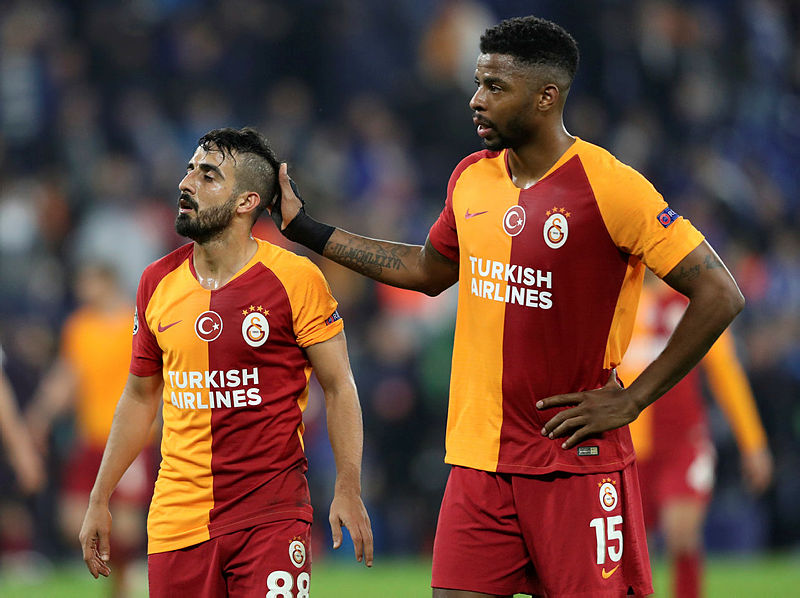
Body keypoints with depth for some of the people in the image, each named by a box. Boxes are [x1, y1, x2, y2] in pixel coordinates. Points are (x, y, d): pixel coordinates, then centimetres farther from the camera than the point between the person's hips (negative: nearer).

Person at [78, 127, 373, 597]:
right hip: (177, 518, 4)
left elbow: (339, 387, -1)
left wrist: (348, 489, -9)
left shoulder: (294, 279, -6)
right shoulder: (158, 282, 7)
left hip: (271, 511, -4)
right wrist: (100, 500, 16)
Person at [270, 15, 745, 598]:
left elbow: (720, 294, -12)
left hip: (577, 461, -5)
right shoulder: (471, 178, 8)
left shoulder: (609, 187, -12)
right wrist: (310, 232, 26)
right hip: (479, 459, 5)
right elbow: (429, 270, 28)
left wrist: (630, 401, -11)